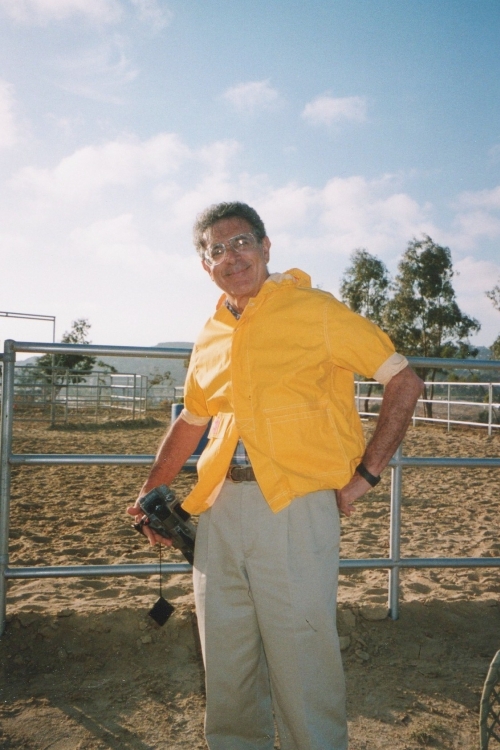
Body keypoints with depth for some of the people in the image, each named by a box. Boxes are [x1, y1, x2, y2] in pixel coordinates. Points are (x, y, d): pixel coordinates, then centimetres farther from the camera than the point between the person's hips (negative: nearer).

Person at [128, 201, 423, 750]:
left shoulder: (314, 311, -3)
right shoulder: (209, 339, 13)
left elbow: (404, 382, -3)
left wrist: (364, 474, -8)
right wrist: (152, 491, 20)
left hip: (296, 505, -5)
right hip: (220, 508, 6)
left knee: (301, 663, 2)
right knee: (225, 664, 16)